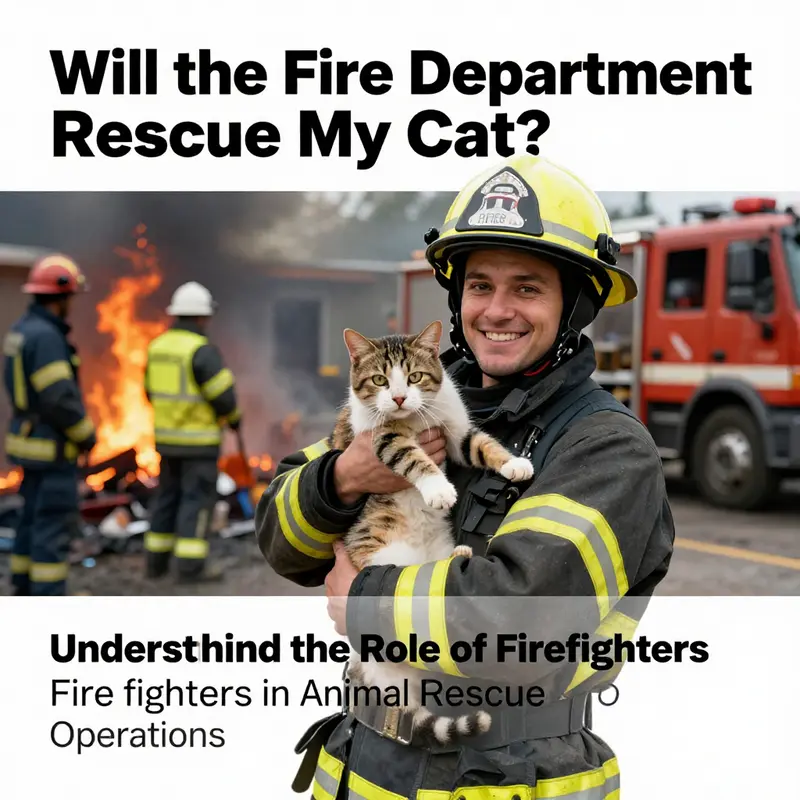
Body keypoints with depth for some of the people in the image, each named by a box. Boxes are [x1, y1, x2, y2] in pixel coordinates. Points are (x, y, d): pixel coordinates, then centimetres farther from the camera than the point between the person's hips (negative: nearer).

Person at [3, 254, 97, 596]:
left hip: (31, 440, 10)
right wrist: (87, 434, -12)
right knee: (56, 523, -3)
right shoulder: (46, 336, -23)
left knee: (35, 519, 16)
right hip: (52, 448, -10)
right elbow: (59, 397, -27)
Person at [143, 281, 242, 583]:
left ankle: (157, 560, 18)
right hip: (199, 439, -7)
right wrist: (234, 418, 2)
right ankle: (191, 566, 0)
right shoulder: (203, 350, -18)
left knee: (169, 496, 15)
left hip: (168, 435, 7)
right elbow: (223, 395, -18)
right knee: (198, 499, -1)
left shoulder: (159, 346, 5)